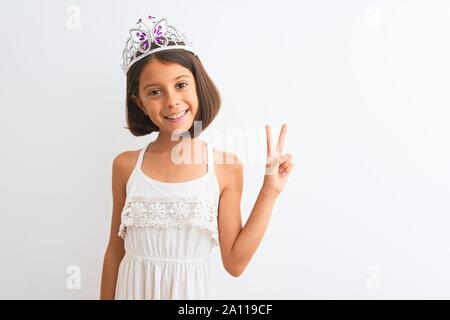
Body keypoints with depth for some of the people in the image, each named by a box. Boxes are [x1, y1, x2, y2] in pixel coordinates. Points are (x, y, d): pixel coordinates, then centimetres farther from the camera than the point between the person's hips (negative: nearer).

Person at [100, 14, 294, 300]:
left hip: (192, 289, -1)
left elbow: (235, 262, -9)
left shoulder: (227, 166, -9)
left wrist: (270, 191, -11)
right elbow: (115, 251, 3)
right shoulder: (126, 165, -5)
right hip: (133, 289, 1)